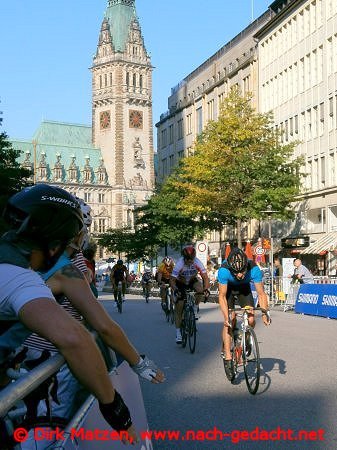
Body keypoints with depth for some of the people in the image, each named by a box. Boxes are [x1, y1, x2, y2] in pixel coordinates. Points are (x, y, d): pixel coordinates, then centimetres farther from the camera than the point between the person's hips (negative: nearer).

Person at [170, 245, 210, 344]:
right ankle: (178, 332, 1)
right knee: (179, 307, -9)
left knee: (200, 288, -33)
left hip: (192, 281, 2)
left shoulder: (197, 263, -26)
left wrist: (206, 289, -41)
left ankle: (195, 308, -7)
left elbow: (205, 277, -24)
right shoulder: (179, 264, -30)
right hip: (180, 284, -2)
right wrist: (176, 290, -46)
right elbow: (172, 280, -29)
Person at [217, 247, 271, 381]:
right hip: (228, 289, -1)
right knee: (230, 320, -18)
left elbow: (261, 294, -26)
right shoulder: (224, 270, -39)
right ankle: (227, 357, -11)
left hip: (244, 288, 2)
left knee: (251, 321, -14)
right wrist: (226, 317, -41)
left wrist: (265, 312, -36)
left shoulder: (254, 269, -36)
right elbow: (222, 296, -32)